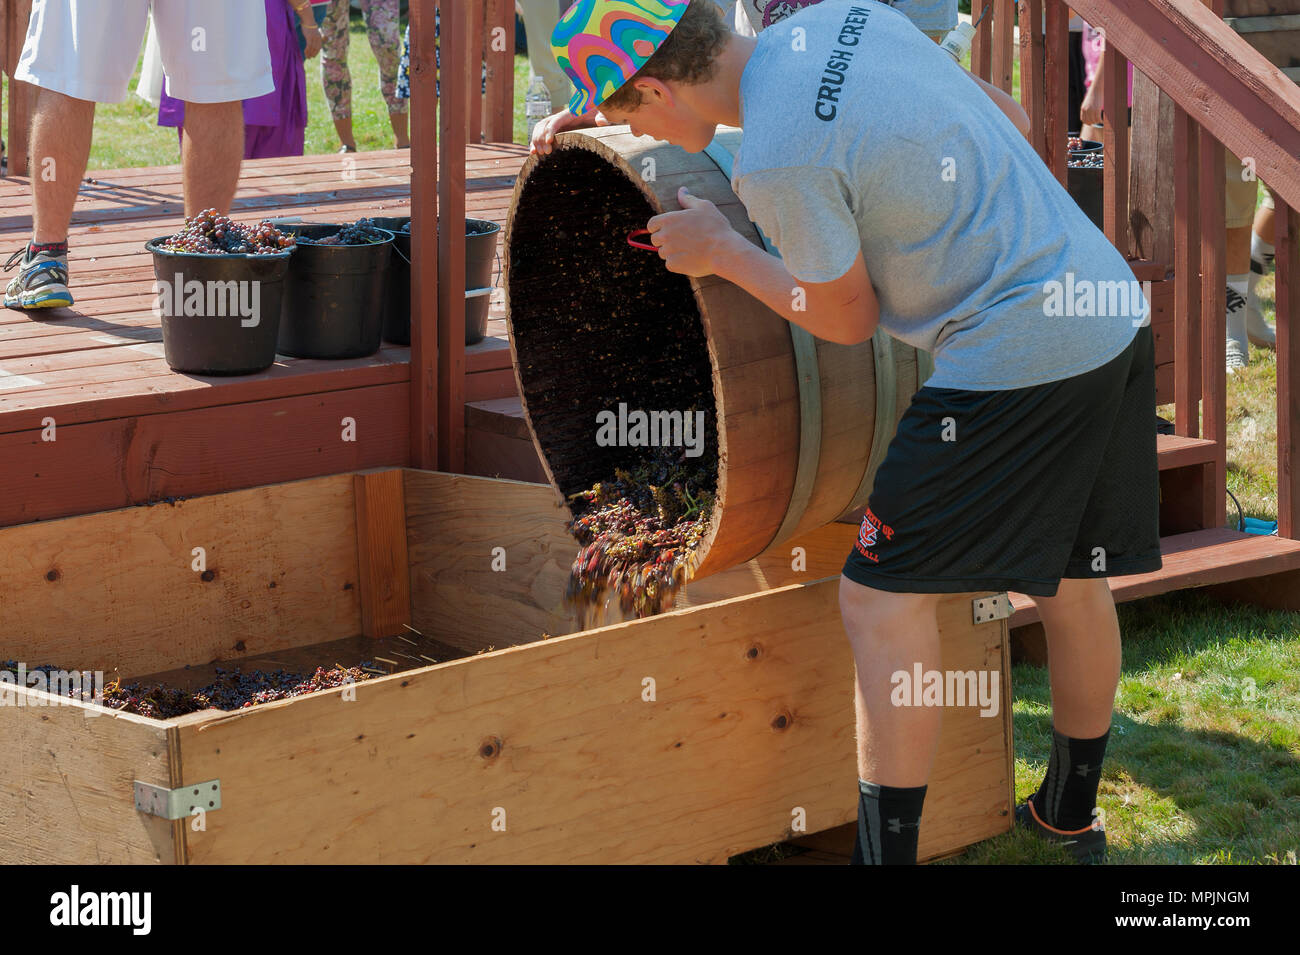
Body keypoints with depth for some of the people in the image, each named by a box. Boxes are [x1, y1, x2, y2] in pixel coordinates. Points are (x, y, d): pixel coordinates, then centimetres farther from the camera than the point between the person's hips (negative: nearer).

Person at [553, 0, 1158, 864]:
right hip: (1116, 315, 9)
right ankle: (1071, 819, 39)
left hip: (1017, 362, -9)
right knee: (1073, 584, 22)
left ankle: (889, 849, 0)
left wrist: (719, 251, 5)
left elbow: (849, 319, -5)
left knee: (883, 600, -1)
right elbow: (1009, 127, 16)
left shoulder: (777, 160, -19)